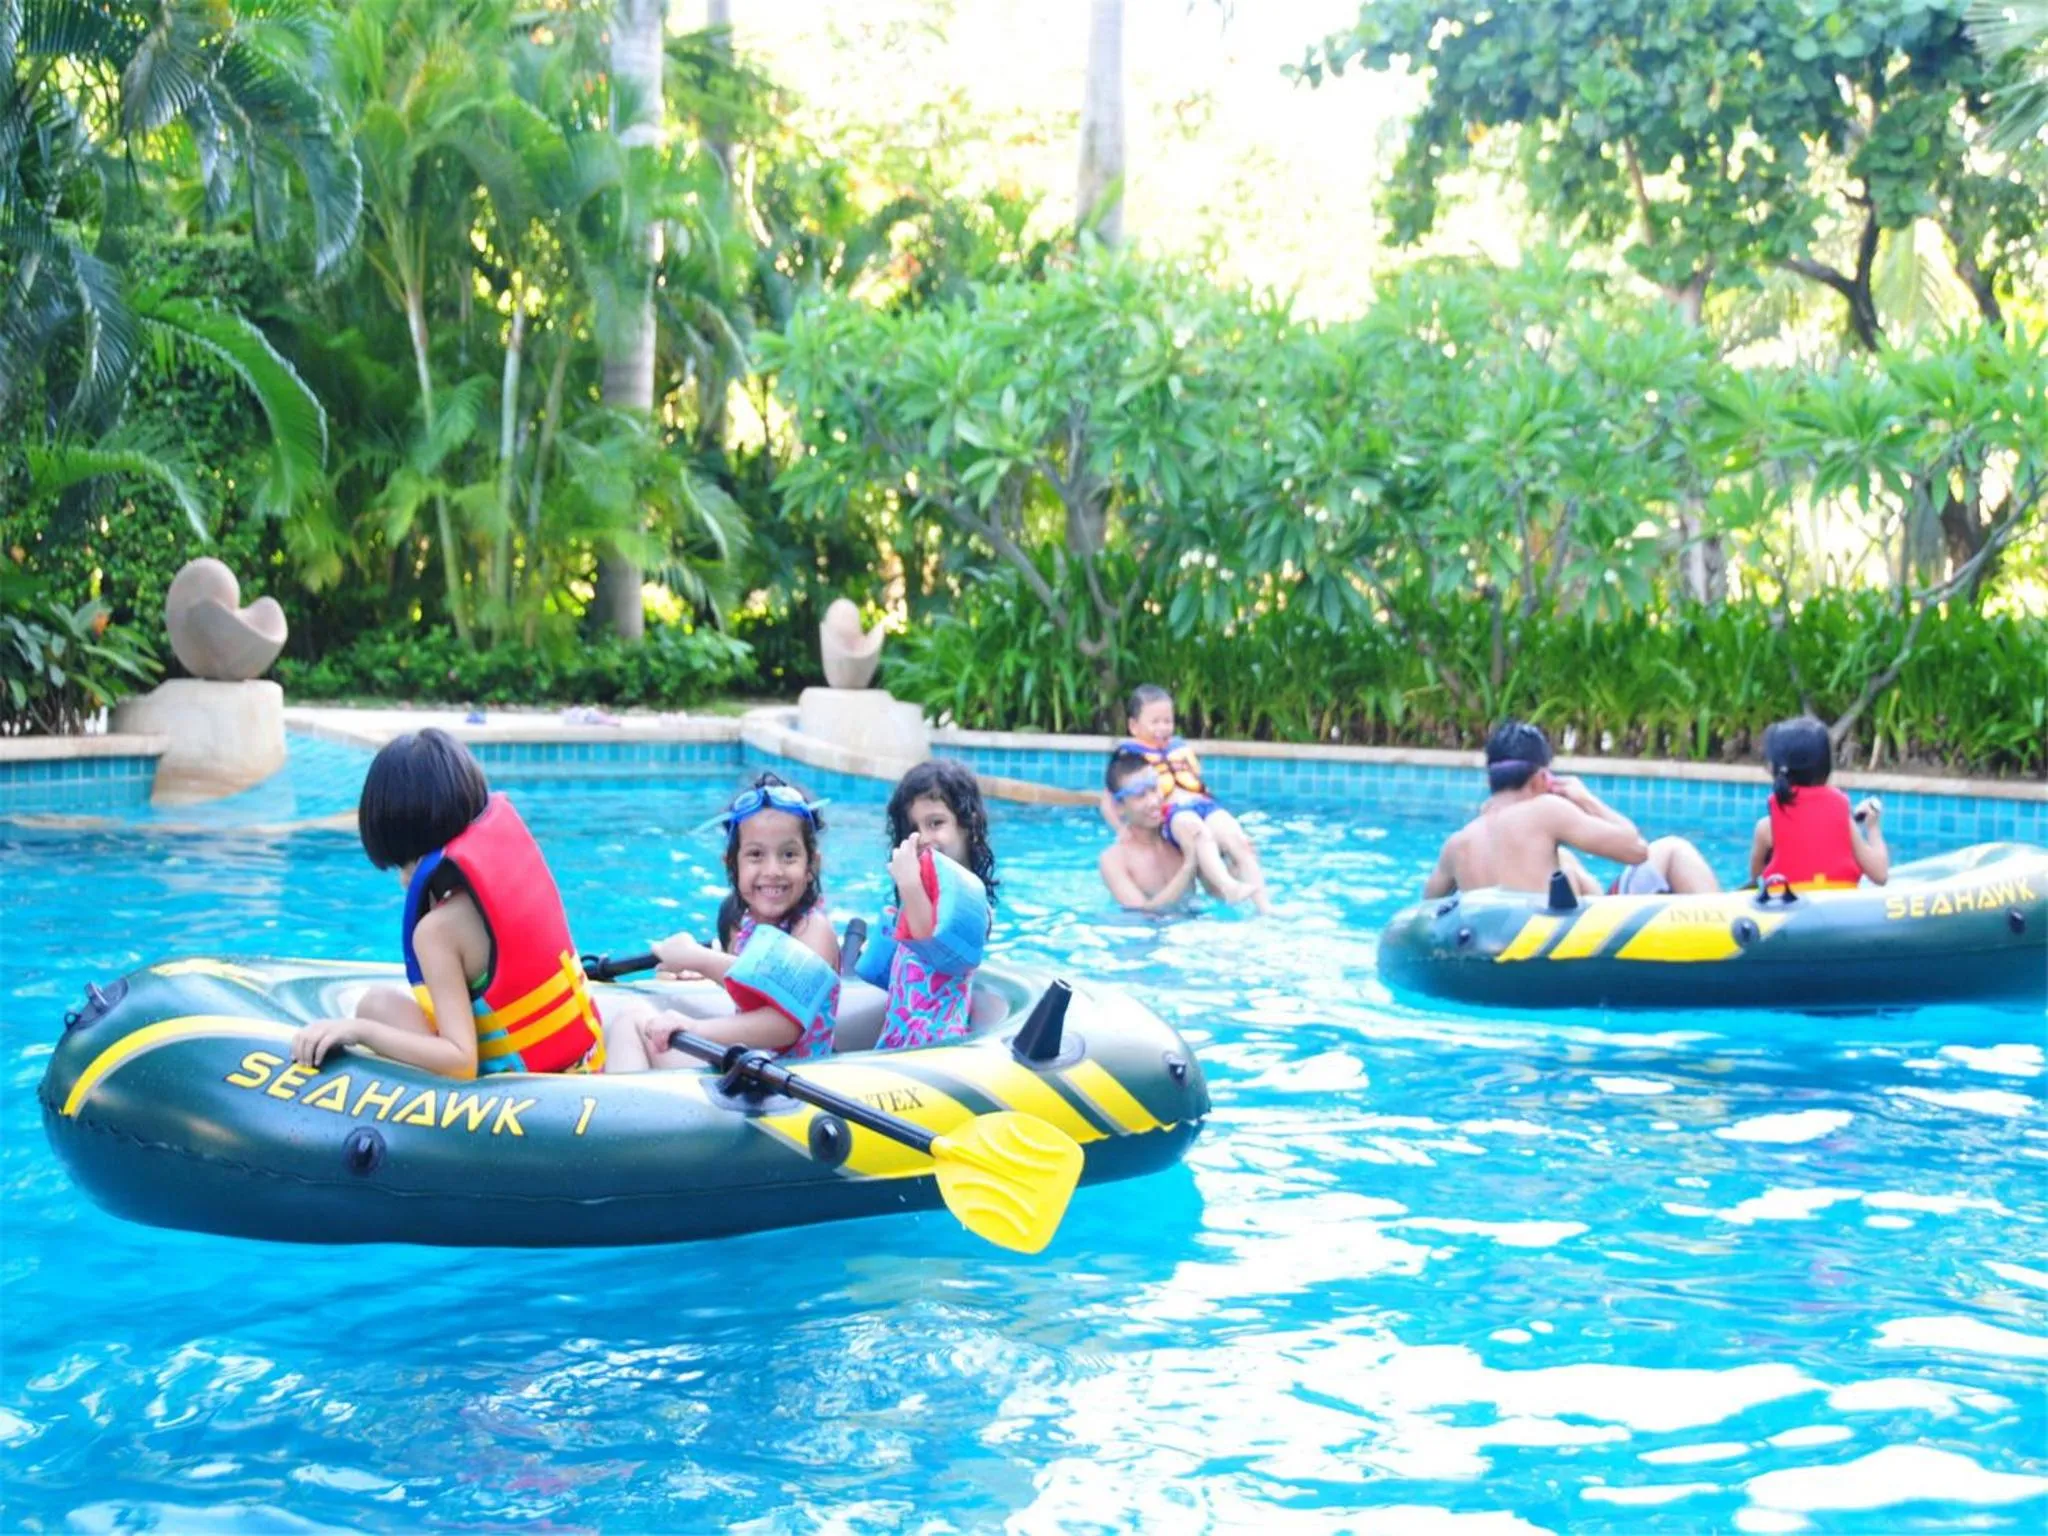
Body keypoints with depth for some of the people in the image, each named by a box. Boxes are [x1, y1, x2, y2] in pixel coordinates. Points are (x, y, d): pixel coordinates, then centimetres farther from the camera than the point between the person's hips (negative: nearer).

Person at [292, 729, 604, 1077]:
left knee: (378, 1005, 1)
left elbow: (461, 1063, -26)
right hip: (587, 1066, 8)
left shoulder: (439, 928, -18)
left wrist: (360, 1029, -24)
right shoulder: (510, 850, 1)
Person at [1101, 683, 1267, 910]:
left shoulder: (1180, 748, 29)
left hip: (1204, 805, 6)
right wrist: (1122, 830, -4)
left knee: (1239, 842, -23)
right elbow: (1108, 801, 13)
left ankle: (1264, 907, -29)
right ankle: (1227, 886, -61)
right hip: (1170, 812, -6)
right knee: (1197, 831, -40)